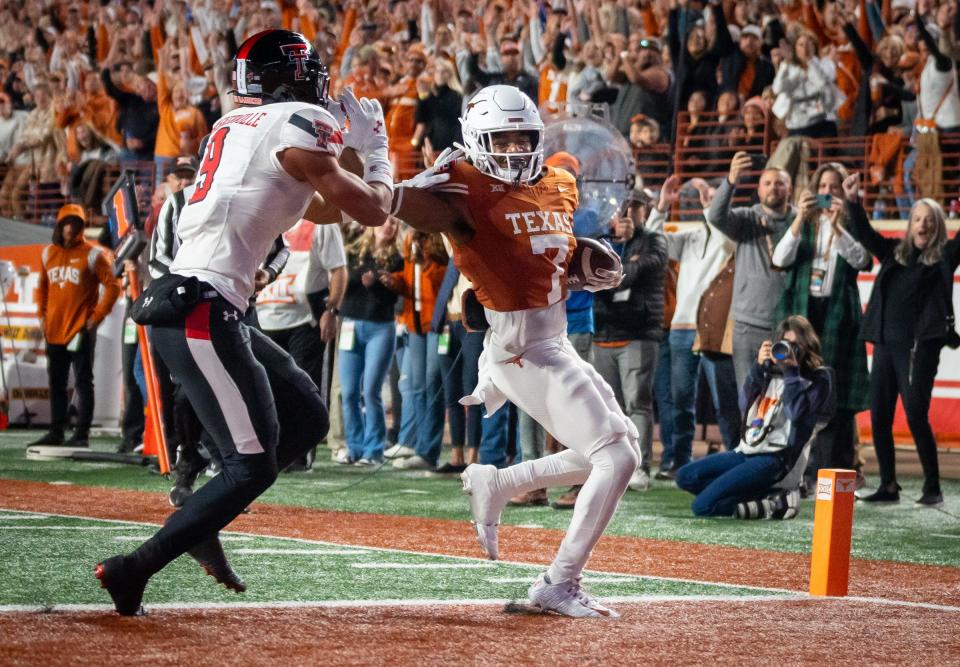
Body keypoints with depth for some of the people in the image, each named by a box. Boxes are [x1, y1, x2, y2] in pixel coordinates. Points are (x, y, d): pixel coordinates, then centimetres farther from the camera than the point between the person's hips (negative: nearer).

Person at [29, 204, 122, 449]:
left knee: (83, 383, -4)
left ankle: (82, 435, -5)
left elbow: (112, 286, -7)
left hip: (81, 330, -6)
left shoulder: (93, 254, -4)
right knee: (56, 383, 10)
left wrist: (97, 317, -11)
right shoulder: (48, 253, 13)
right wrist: (42, 315, 13)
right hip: (54, 330, 6)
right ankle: (56, 432, 17)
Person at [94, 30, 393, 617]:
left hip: (183, 299, 9)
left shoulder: (237, 124, 19)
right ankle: (134, 569, -10)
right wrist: (376, 147, 16)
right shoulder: (301, 127, -8)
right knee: (253, 465, -7)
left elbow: (318, 206, 32)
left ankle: (200, 521, 12)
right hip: (202, 309, -9)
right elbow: (372, 211, -1)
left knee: (307, 416, 16)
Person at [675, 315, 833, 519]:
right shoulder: (771, 371, 15)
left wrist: (791, 373, -11)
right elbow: (745, 405, 6)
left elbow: (797, 414, -15)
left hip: (775, 458, -8)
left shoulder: (817, 378, 0)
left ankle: (775, 505, -5)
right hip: (746, 452, 8)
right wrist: (759, 368, -3)